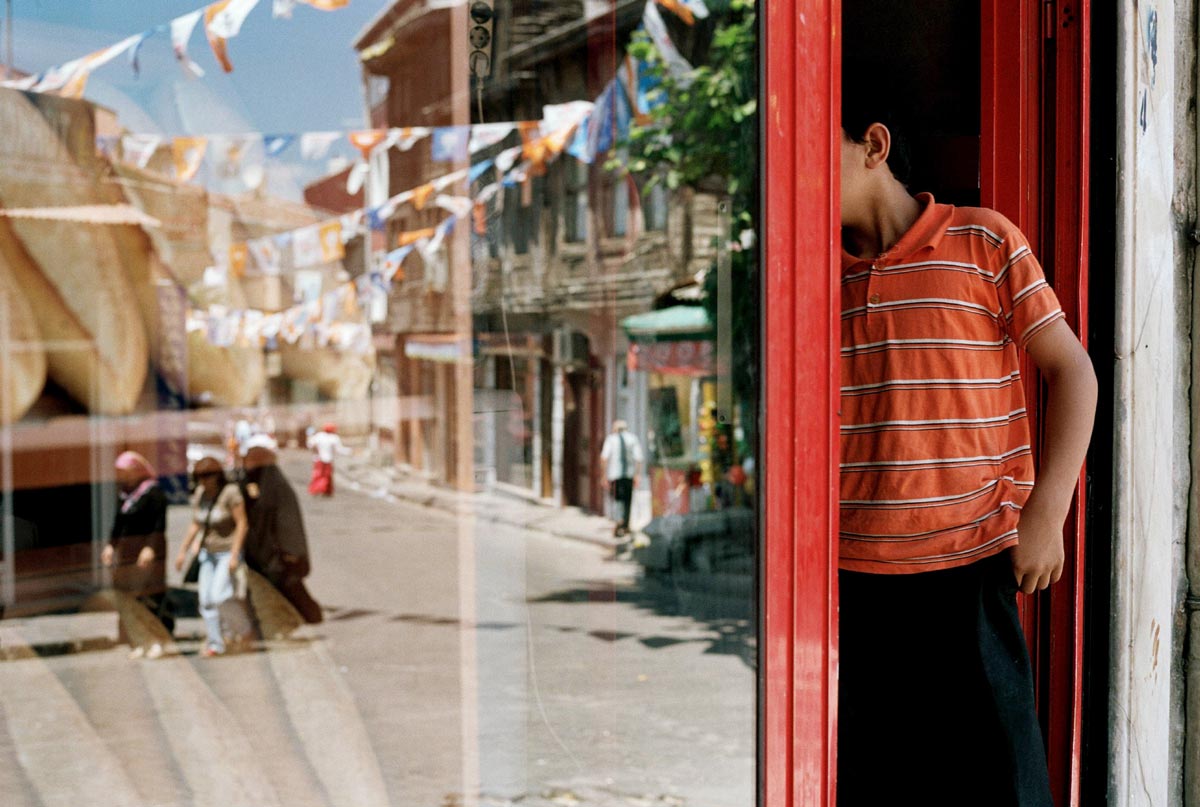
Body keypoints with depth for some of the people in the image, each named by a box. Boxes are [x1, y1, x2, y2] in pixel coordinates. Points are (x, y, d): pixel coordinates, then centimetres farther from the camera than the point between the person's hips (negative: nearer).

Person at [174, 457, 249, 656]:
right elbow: (195, 525, 9)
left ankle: (239, 630, 8)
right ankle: (215, 643, 11)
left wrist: (234, 555, -23)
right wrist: (183, 551, 6)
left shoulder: (230, 493, -19)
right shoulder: (200, 495, 0)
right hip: (208, 553, 7)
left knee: (219, 598, -16)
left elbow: (242, 524, -19)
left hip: (228, 552, -6)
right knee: (206, 600, 1)